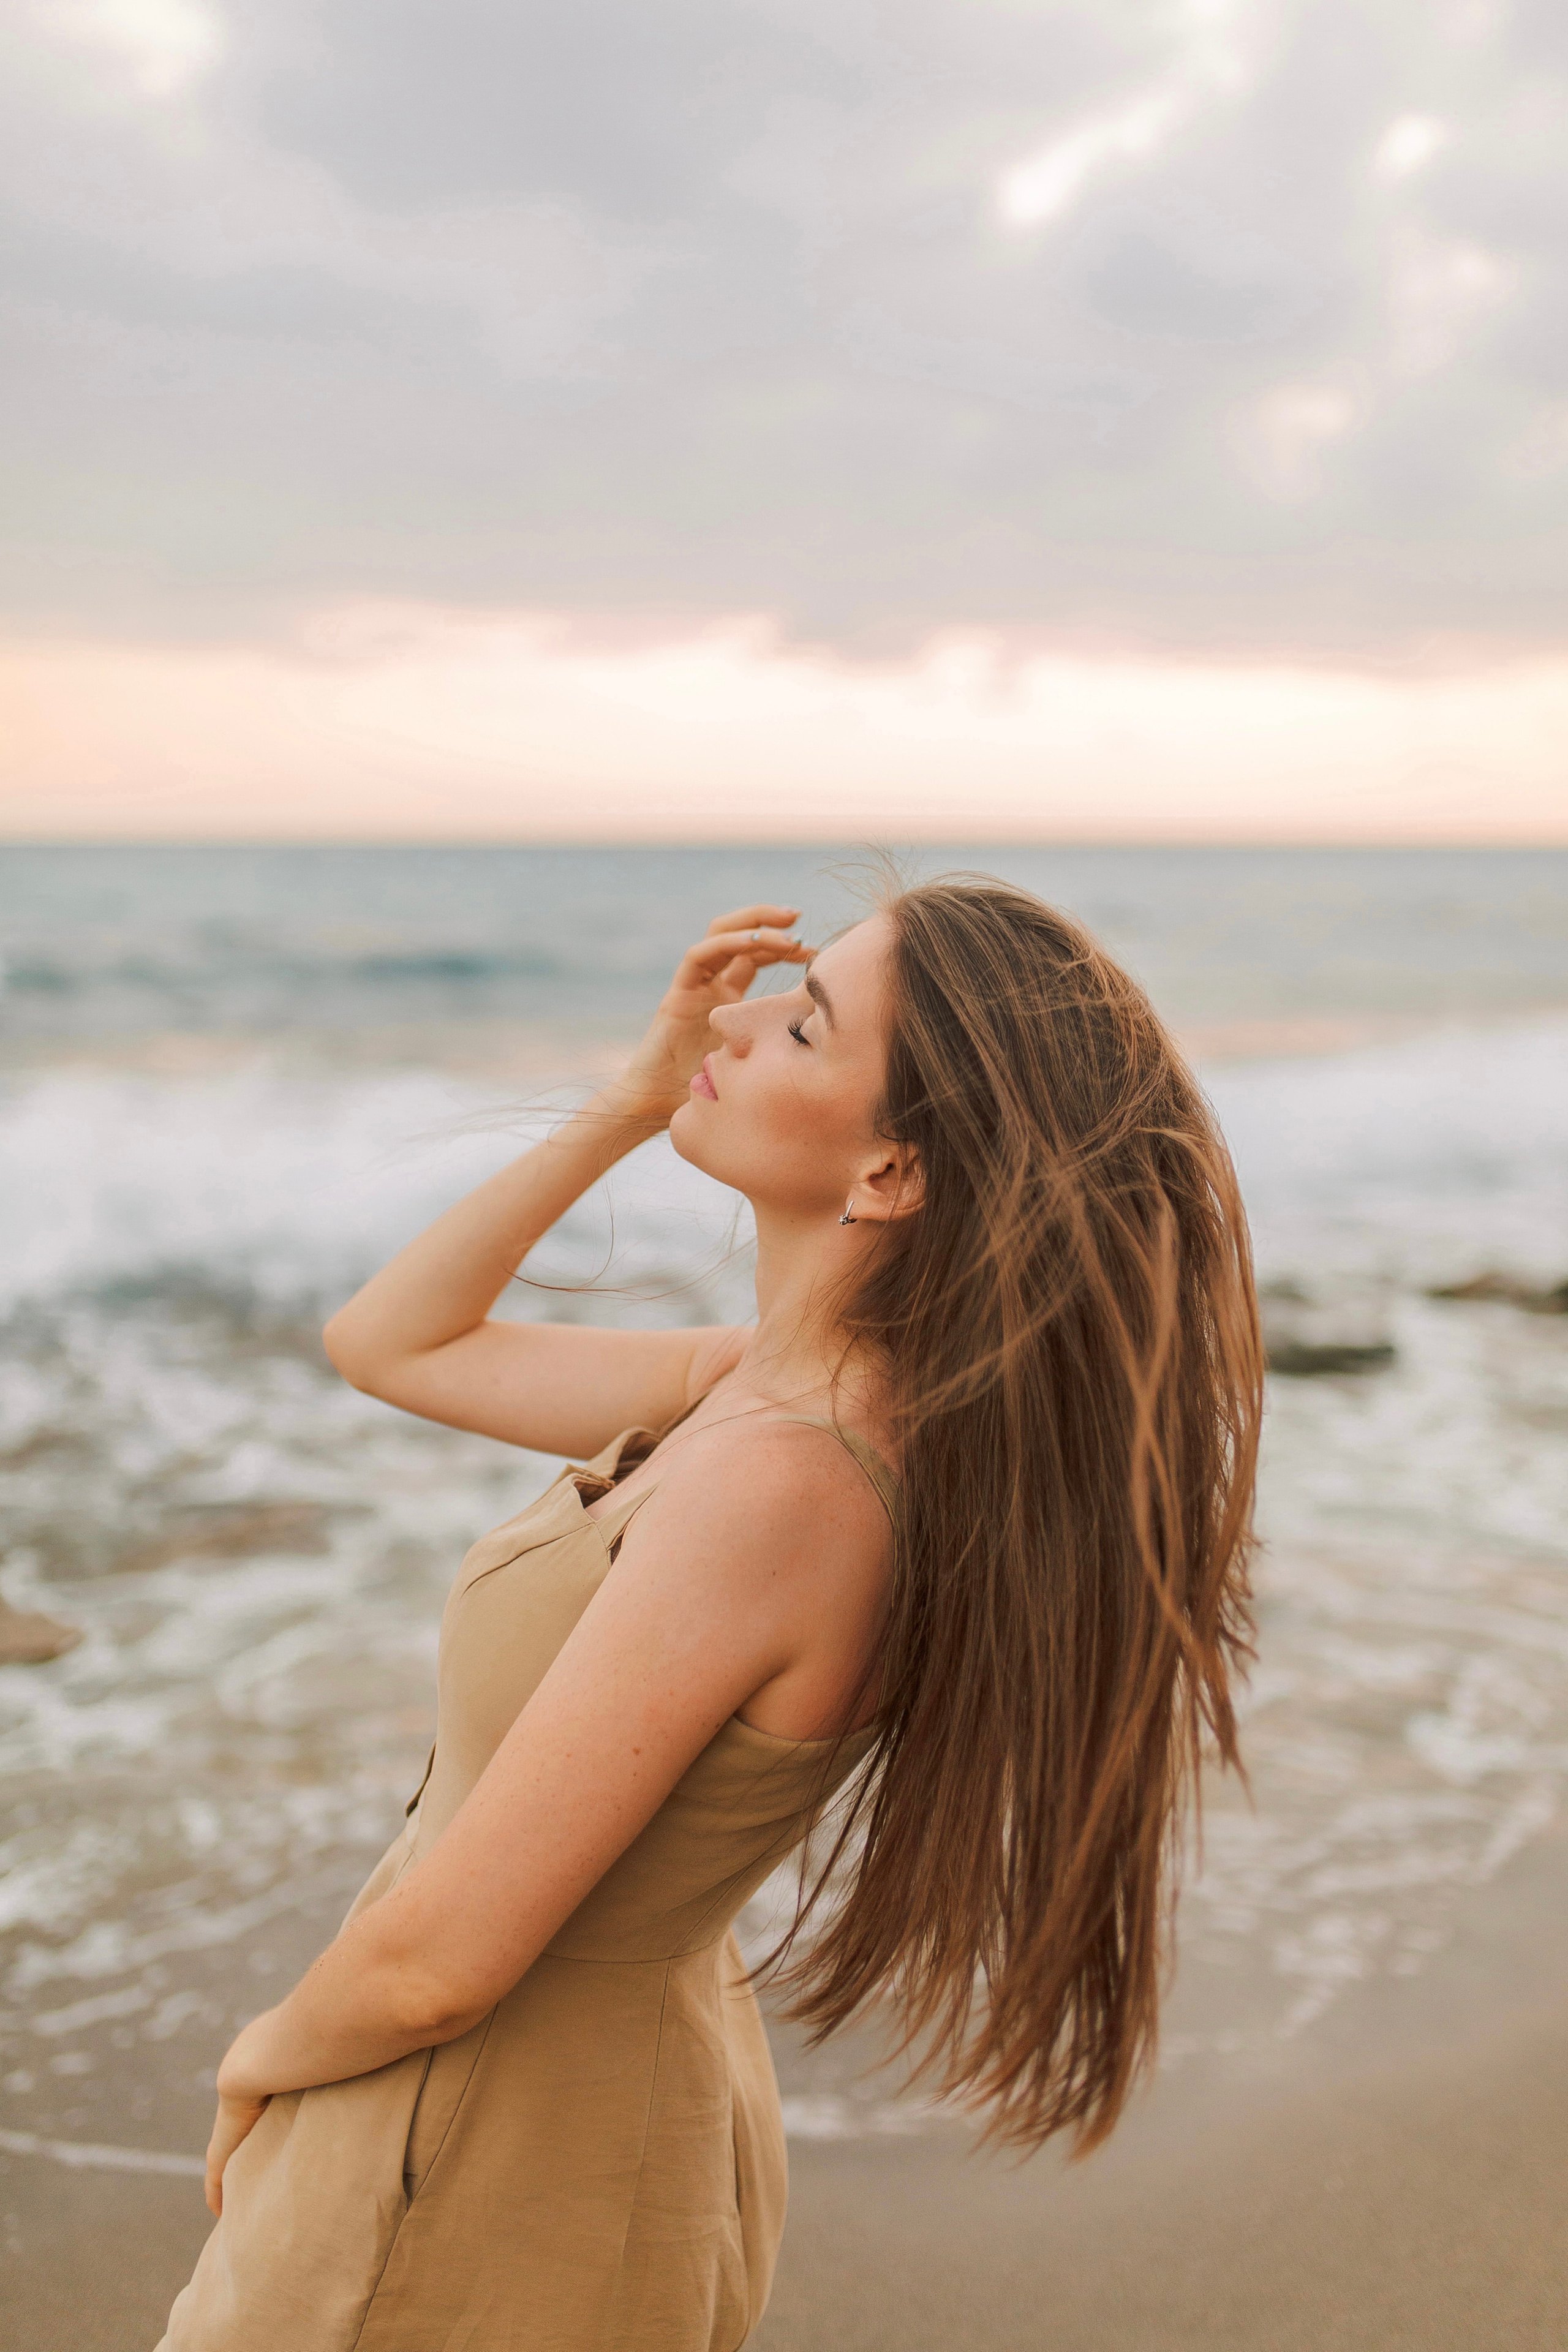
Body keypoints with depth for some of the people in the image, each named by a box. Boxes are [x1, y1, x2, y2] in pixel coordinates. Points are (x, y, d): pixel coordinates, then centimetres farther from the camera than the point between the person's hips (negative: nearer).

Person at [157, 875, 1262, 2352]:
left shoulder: (780, 1488, -33)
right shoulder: (783, 1385, -7)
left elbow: (436, 1964, -27)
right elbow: (388, 1343, 5)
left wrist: (263, 2059, -5)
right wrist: (636, 1100, -4)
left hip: (482, 2189, -7)